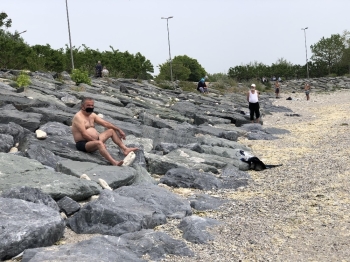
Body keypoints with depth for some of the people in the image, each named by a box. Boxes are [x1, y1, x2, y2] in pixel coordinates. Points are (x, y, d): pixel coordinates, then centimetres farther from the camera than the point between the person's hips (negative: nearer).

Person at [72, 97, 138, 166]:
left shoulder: (92, 115, 13)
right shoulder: (78, 117, -14)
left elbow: (105, 123, 13)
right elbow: (84, 134, -23)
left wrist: (119, 130, 6)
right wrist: (98, 141, -25)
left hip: (94, 140, 10)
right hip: (83, 144, -10)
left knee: (112, 130, 11)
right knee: (99, 143, -39)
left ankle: (125, 149, -1)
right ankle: (114, 162, -55)